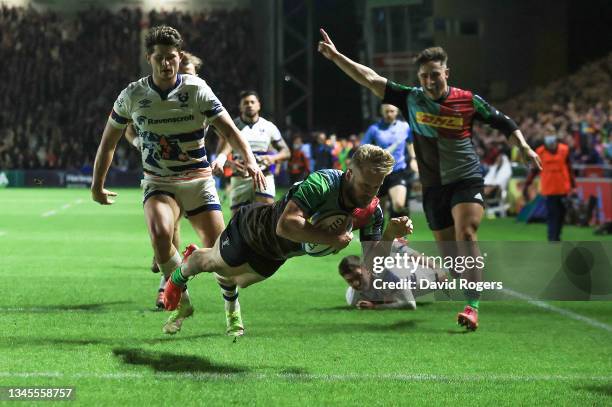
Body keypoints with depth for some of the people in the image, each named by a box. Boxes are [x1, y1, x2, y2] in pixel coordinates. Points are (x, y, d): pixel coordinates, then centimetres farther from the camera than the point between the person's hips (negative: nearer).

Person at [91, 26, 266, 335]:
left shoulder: (197, 91, -9)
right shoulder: (132, 95, -5)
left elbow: (228, 129, -15)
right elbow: (108, 141, 6)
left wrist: (250, 160, -33)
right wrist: (97, 185, 9)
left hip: (198, 180, 0)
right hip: (157, 182, 0)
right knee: (160, 233, -29)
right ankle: (181, 302, -9)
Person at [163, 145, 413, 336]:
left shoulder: (372, 210, -24)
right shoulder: (322, 183, -43)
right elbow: (285, 225, -52)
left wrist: (391, 236, -43)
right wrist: (331, 238, -52)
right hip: (254, 229, -6)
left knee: (237, 280, 29)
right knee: (214, 262, 22)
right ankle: (179, 276, 56)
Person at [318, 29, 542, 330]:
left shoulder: (468, 100, -4)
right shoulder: (411, 99, 0)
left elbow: (502, 122, 9)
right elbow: (370, 79, -4)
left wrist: (524, 147, 0)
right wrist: (335, 56, -10)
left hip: (466, 180, -3)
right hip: (432, 187, 4)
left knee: (465, 234, -23)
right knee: (449, 252, 4)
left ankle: (472, 307, -28)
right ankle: (473, 300, 20)